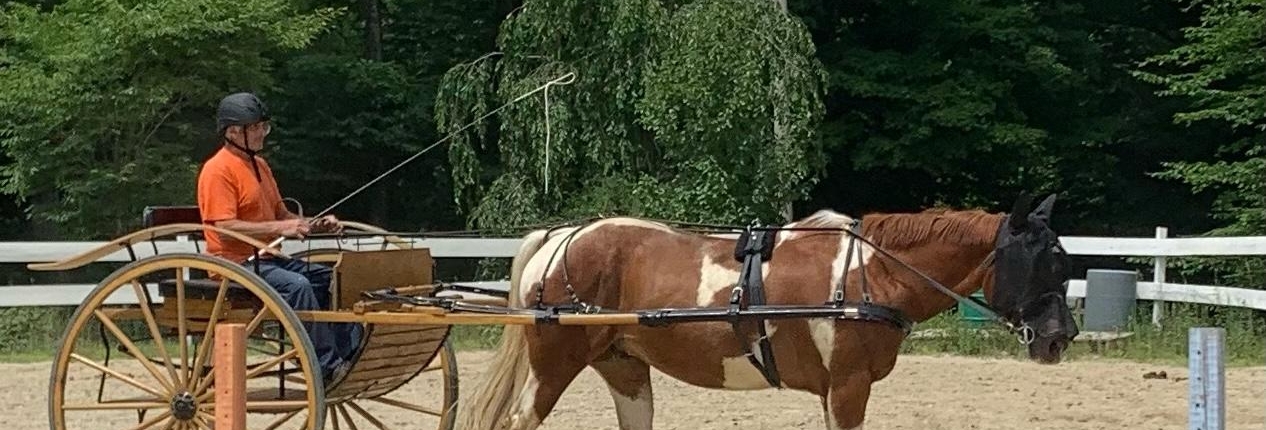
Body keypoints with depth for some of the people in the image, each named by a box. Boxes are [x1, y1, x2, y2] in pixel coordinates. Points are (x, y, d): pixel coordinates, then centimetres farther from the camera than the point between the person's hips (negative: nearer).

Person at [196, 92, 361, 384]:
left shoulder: (259, 165, 17)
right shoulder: (218, 170, -12)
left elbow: (280, 213, 21)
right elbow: (224, 227, -22)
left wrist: (315, 225, 2)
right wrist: (279, 228, -25)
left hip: (266, 258, 9)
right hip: (235, 262, -9)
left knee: (330, 278, -5)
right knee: (298, 285, -31)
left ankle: (352, 352, -9)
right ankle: (327, 366, -29)